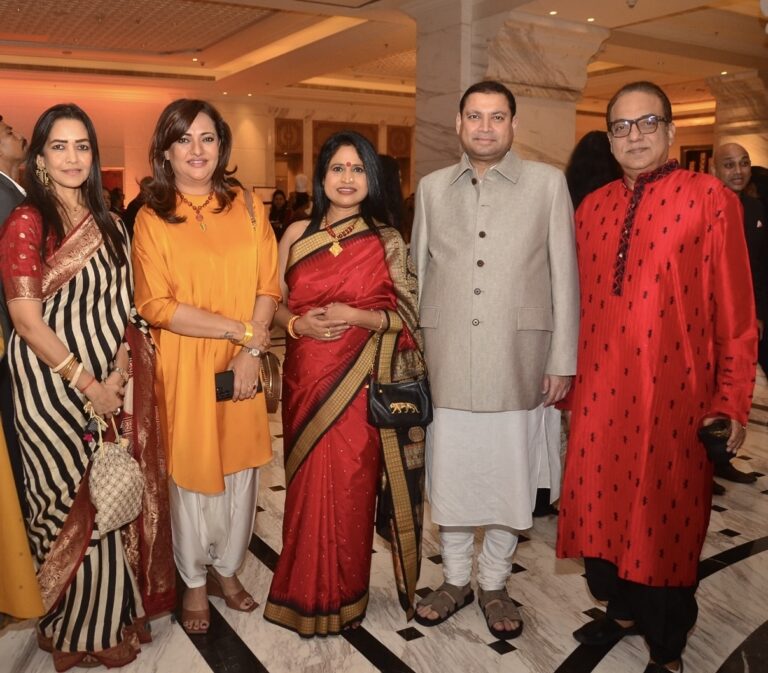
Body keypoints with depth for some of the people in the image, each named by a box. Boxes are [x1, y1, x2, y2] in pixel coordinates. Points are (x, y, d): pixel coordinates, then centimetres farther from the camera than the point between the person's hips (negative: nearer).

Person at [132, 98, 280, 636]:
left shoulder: (247, 208, 4)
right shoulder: (152, 218, -3)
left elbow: (269, 287, 0)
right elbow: (156, 306, -11)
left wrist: (251, 352, -13)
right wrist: (239, 330, -16)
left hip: (243, 366, 3)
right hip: (183, 367, -2)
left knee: (240, 467, 12)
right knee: (192, 472, 9)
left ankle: (226, 569, 33)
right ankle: (195, 581, 29)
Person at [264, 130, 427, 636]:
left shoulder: (387, 242, 0)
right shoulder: (297, 234, 7)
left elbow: (410, 316, -1)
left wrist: (356, 316, -15)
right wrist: (297, 324, -11)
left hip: (359, 386, -2)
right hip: (306, 380, 2)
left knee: (351, 488, 3)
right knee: (307, 484, 8)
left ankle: (344, 598, 23)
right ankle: (305, 594, 28)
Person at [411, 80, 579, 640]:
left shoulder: (548, 183, 1)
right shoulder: (432, 187, 9)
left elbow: (564, 275, 1)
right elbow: (418, 271, 11)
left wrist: (562, 360, -3)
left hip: (517, 361, -1)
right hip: (446, 361, 2)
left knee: (509, 475, 8)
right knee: (449, 473, 10)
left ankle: (494, 584, 28)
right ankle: (456, 579, 30)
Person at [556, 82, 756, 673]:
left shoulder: (711, 199, -5)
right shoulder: (592, 208, 9)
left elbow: (735, 309, -6)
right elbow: (582, 303, 10)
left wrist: (732, 399, -7)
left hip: (672, 394, -4)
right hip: (600, 392, 4)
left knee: (665, 514, 8)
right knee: (603, 505, 13)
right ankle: (623, 609, 39)